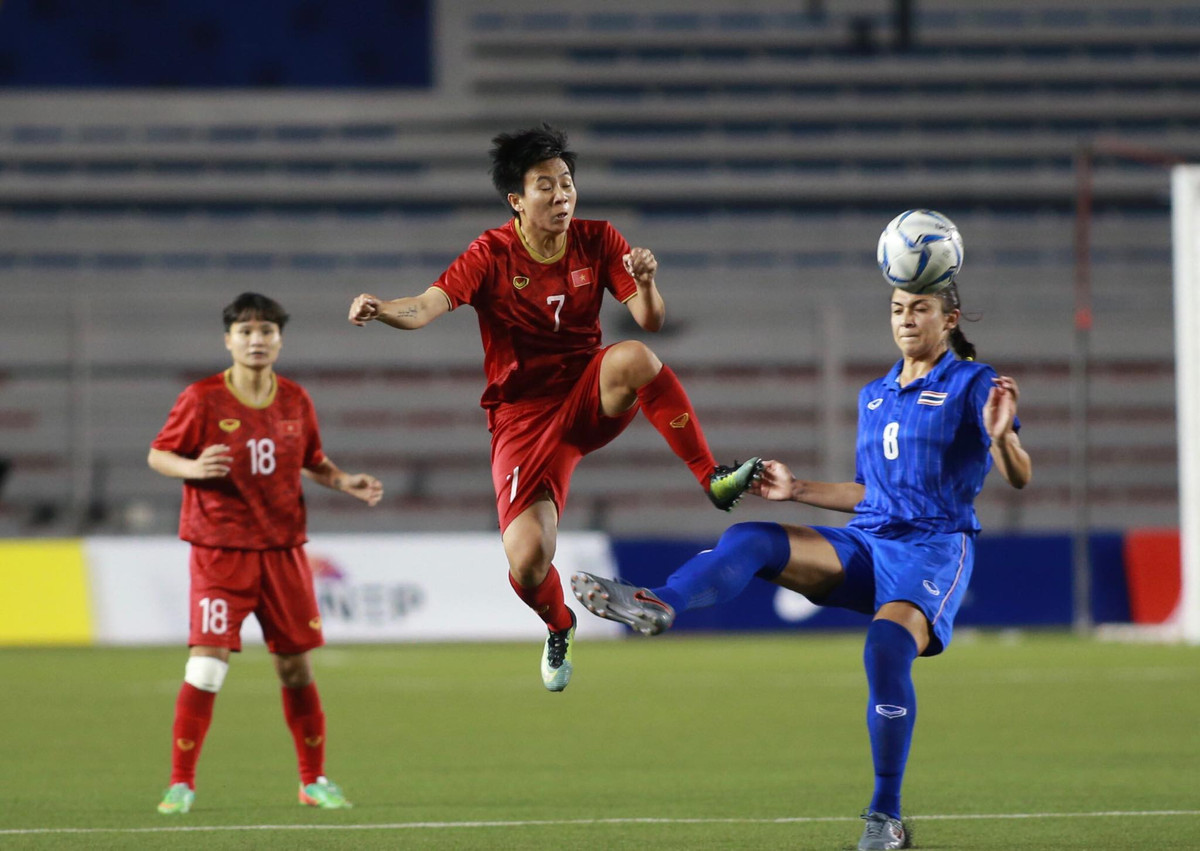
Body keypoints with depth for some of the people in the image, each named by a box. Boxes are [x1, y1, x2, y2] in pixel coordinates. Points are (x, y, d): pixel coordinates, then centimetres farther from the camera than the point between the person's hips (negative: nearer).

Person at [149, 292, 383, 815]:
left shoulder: (295, 401, 5)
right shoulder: (203, 399, -8)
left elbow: (311, 461, 19)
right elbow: (157, 454, -2)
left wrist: (344, 482, 1)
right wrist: (191, 467, -22)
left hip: (283, 548, 4)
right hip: (220, 550, -4)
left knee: (296, 665, 8)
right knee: (208, 661, -13)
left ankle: (314, 781, 21)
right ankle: (181, 783, -4)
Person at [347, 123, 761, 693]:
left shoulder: (597, 241, -1)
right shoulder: (491, 256, -9)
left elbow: (649, 321, -5)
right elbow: (427, 306, -21)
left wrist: (645, 284, -28)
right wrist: (381, 309, -43)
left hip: (590, 399, 1)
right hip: (522, 416, -1)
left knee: (633, 358, -36)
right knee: (527, 562, -18)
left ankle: (714, 480, -24)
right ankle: (559, 628, 20)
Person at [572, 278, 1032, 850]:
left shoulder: (973, 385, 0)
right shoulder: (874, 396, 20)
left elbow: (1019, 478, -10)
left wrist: (1001, 437, -31)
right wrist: (797, 490, 18)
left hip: (933, 551, -6)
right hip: (865, 545, 6)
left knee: (886, 648, -33)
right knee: (750, 541, -19)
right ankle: (656, 606, -48)